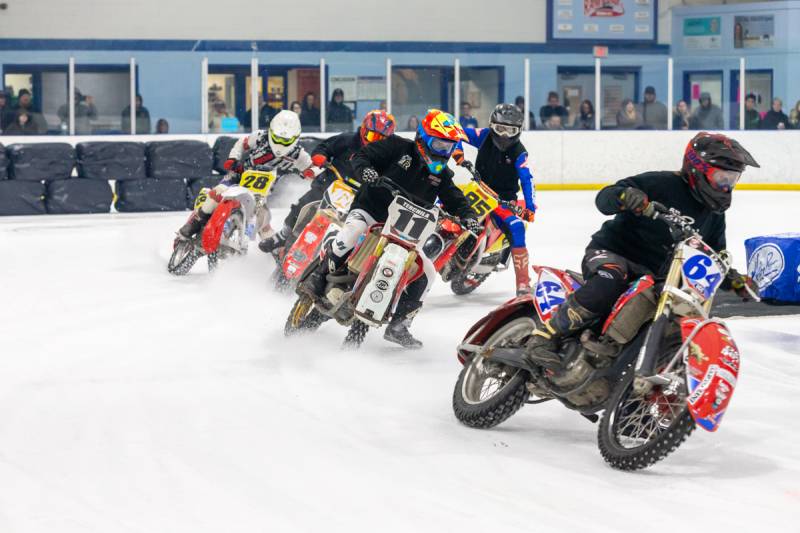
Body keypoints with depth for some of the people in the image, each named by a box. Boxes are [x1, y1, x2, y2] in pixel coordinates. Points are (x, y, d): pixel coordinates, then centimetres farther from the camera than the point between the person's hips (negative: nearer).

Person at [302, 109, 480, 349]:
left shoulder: (441, 174, 6)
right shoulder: (399, 148, -7)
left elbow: (455, 199, 6)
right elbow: (361, 156, -9)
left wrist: (468, 216, -17)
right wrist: (364, 170, -33)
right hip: (370, 210, -5)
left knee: (427, 273, -4)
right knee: (352, 231, -39)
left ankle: (398, 325, 2)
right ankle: (318, 277, -22)